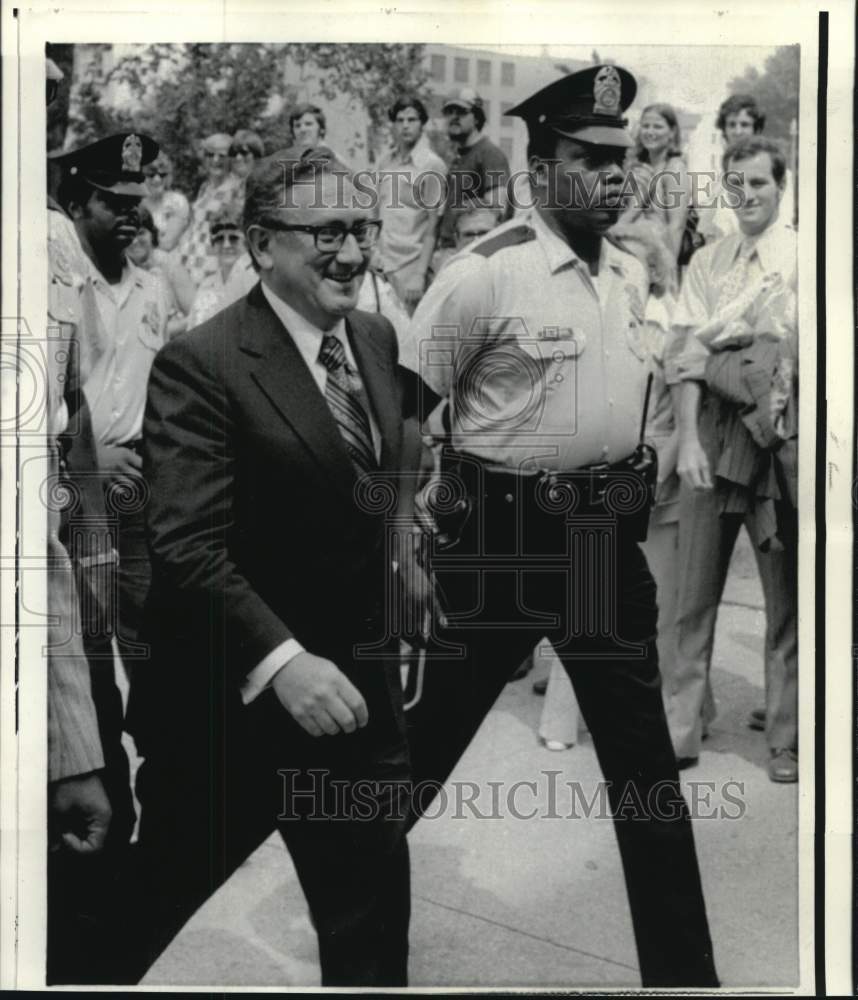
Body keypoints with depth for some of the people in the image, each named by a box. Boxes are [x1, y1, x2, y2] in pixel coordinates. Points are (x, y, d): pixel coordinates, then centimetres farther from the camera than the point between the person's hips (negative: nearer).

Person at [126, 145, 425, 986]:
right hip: (232, 695, -6)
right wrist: (281, 660, -32)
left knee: (372, 923, 17)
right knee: (154, 901, 16)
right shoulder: (200, 364, -17)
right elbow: (185, 546, -23)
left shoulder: (377, 337, 5)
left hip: (356, 683, 6)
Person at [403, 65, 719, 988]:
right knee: (426, 736, 9)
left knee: (644, 756, 10)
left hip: (607, 538, 6)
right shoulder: (485, 273, -13)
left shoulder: (633, 276, 8)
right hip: (502, 538, -5)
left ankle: (682, 968, 24)